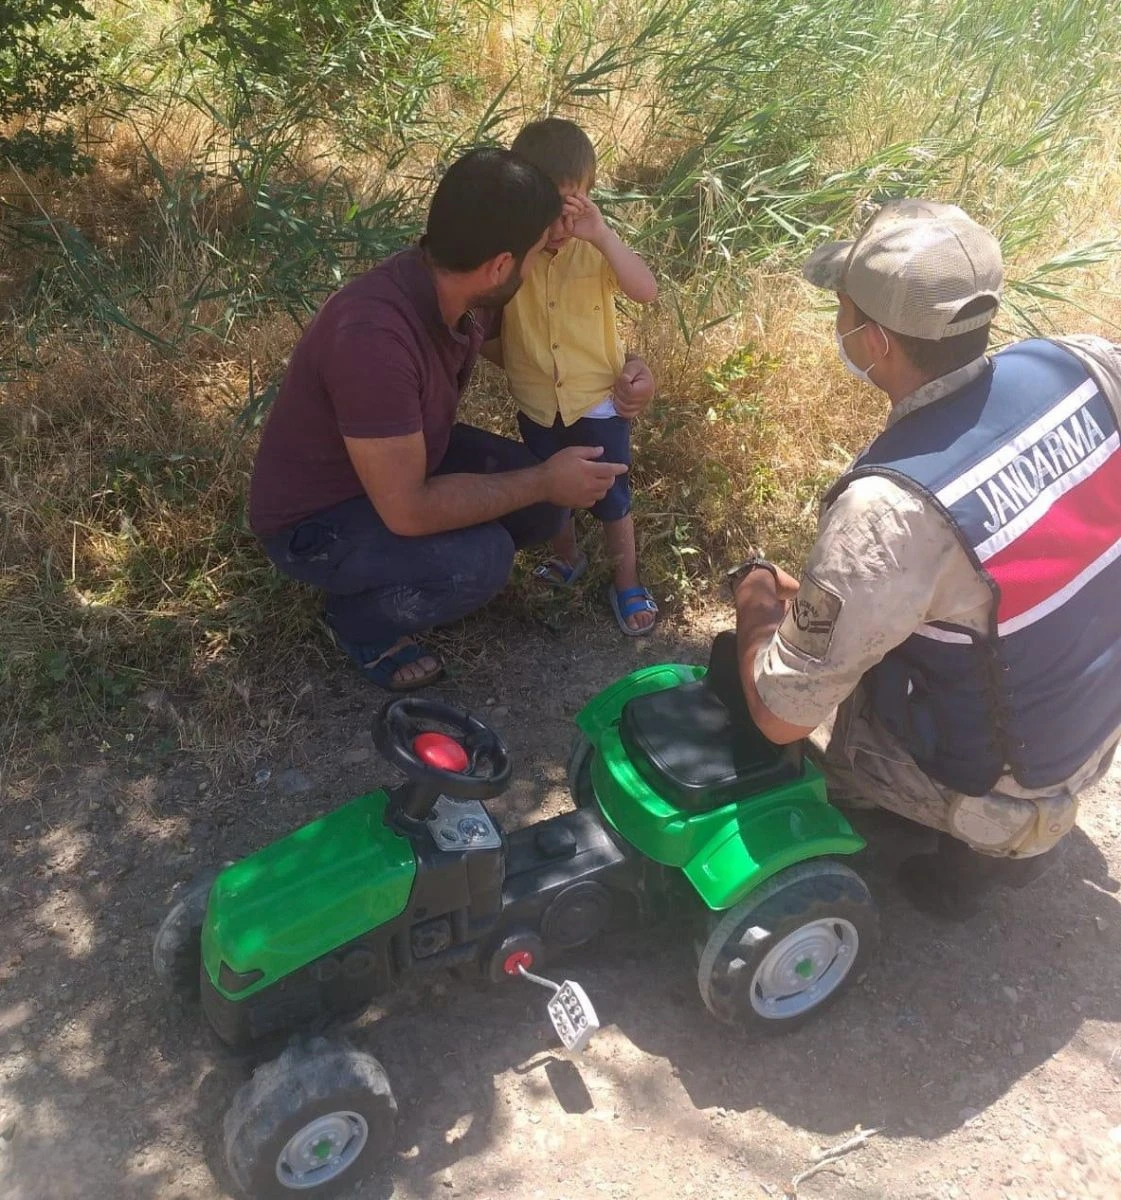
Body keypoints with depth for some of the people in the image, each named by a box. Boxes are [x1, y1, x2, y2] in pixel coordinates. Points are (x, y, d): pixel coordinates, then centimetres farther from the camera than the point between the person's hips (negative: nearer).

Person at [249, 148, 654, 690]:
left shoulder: (458, 289, -13)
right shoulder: (375, 337, -38)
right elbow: (407, 510, -34)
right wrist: (544, 480, -25)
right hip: (314, 520, -8)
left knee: (543, 504, -4)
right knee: (481, 559, -28)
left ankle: (389, 575, 14)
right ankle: (359, 619, 2)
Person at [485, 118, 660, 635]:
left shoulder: (595, 247, -15)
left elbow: (646, 291, -30)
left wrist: (602, 234, -39)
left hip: (600, 398, -2)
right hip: (537, 402, 2)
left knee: (611, 497, 10)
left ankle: (627, 583, 30)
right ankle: (566, 558, 48)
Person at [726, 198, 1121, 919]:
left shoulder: (890, 508, -38)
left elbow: (781, 715, -29)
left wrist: (757, 598, -9)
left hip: (998, 775, -6)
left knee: (741, 662, 10)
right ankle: (1025, 832, 36)